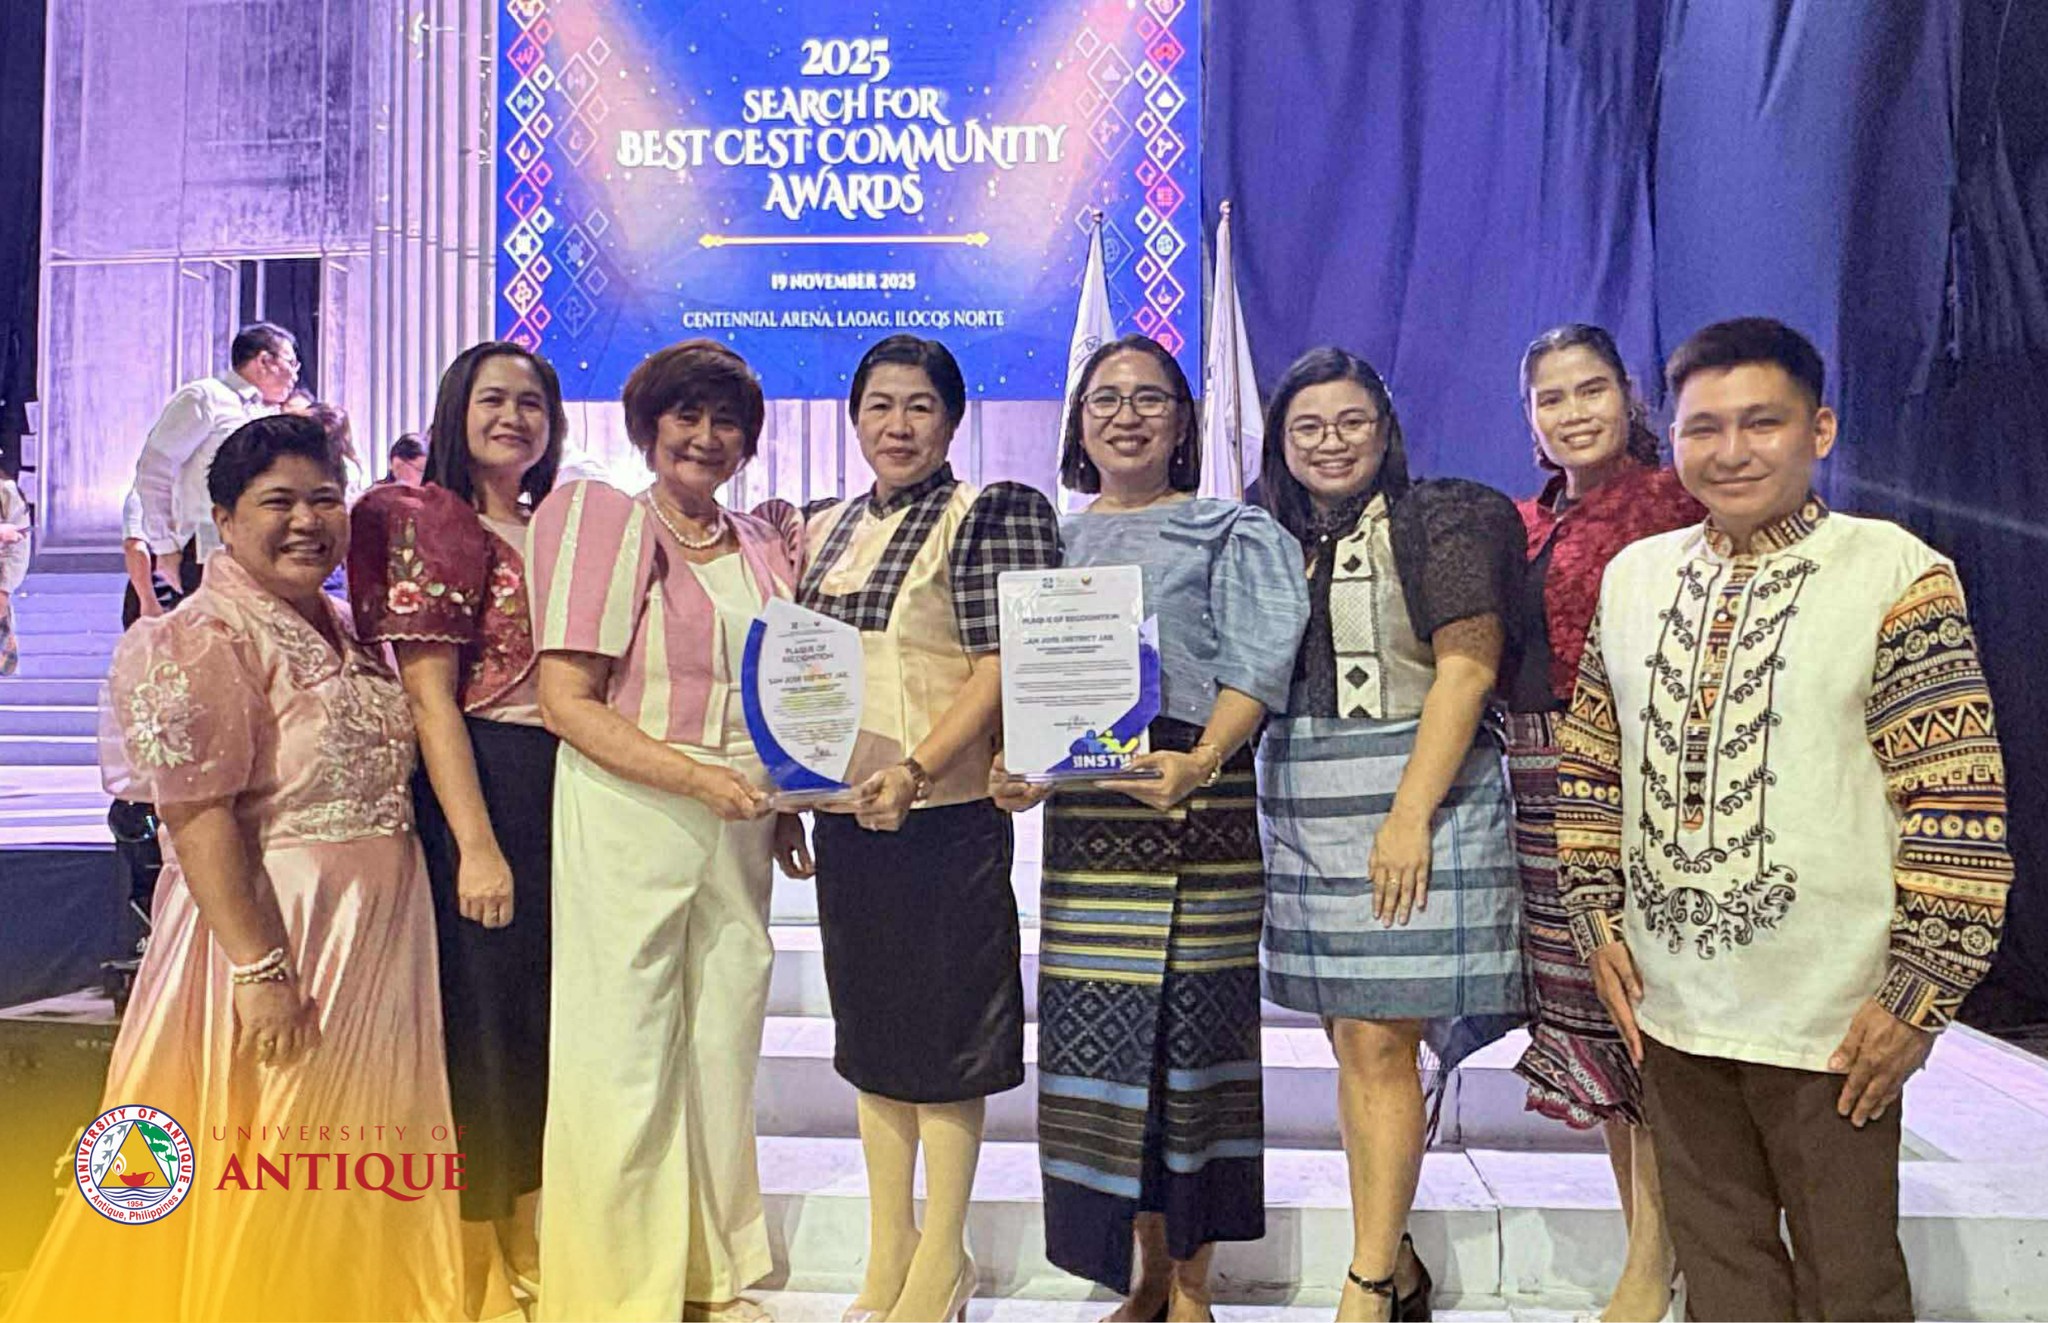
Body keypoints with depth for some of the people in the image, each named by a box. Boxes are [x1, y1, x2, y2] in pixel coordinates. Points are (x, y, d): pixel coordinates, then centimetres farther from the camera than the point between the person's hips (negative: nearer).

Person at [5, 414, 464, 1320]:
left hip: (379, 936, 8)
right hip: (275, 933, -8)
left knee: (360, 1173, 18)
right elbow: (200, 823, -20)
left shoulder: (344, 631, 11)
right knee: (268, 1186, 4)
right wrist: (261, 968, -23)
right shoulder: (202, 643, -14)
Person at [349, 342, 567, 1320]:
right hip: (481, 791, -7)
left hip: (569, 790, 7)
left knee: (549, 1021, 14)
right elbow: (429, 695, -12)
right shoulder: (430, 522, -5)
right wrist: (476, 845, -18)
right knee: (480, 1024, 1)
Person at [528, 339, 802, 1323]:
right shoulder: (604, 518, -3)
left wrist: (786, 804, 9)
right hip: (627, 814, -5)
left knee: (725, 1046, 12)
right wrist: (696, 776, -18)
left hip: (738, 830, 5)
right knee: (624, 1055, 1)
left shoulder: (761, 547, 14)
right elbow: (565, 701, -10)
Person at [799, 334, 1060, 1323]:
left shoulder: (990, 514, -4)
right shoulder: (823, 531, 14)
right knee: (869, 1027, 13)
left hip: (946, 813, -6)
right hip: (844, 813, 7)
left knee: (944, 1030, 2)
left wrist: (916, 769, -22)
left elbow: (1005, 664, -13)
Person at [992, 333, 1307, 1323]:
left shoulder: (1228, 532, 5)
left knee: (1190, 1019, -1)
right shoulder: (1053, 542, 17)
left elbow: (1258, 664, -8)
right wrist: (1014, 766, -6)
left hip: (1198, 805, -3)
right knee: (1097, 1027, 3)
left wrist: (1200, 760, -25)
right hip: (1085, 815, 4)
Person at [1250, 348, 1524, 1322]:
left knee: (1379, 1044, -5)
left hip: (1410, 801, -6)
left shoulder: (1441, 522, -4)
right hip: (1302, 813, 6)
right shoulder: (1274, 539, 13)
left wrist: (1411, 814, -18)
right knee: (1352, 1041, 11)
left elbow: (1467, 668, -11)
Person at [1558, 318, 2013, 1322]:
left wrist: (1918, 999, -12)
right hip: (1669, 1009, 4)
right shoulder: (1634, 575, 6)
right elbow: (1591, 766, 12)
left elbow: (1959, 804, -11)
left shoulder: (1895, 574, -10)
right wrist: (1599, 924, 6)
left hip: (1829, 1023, -4)